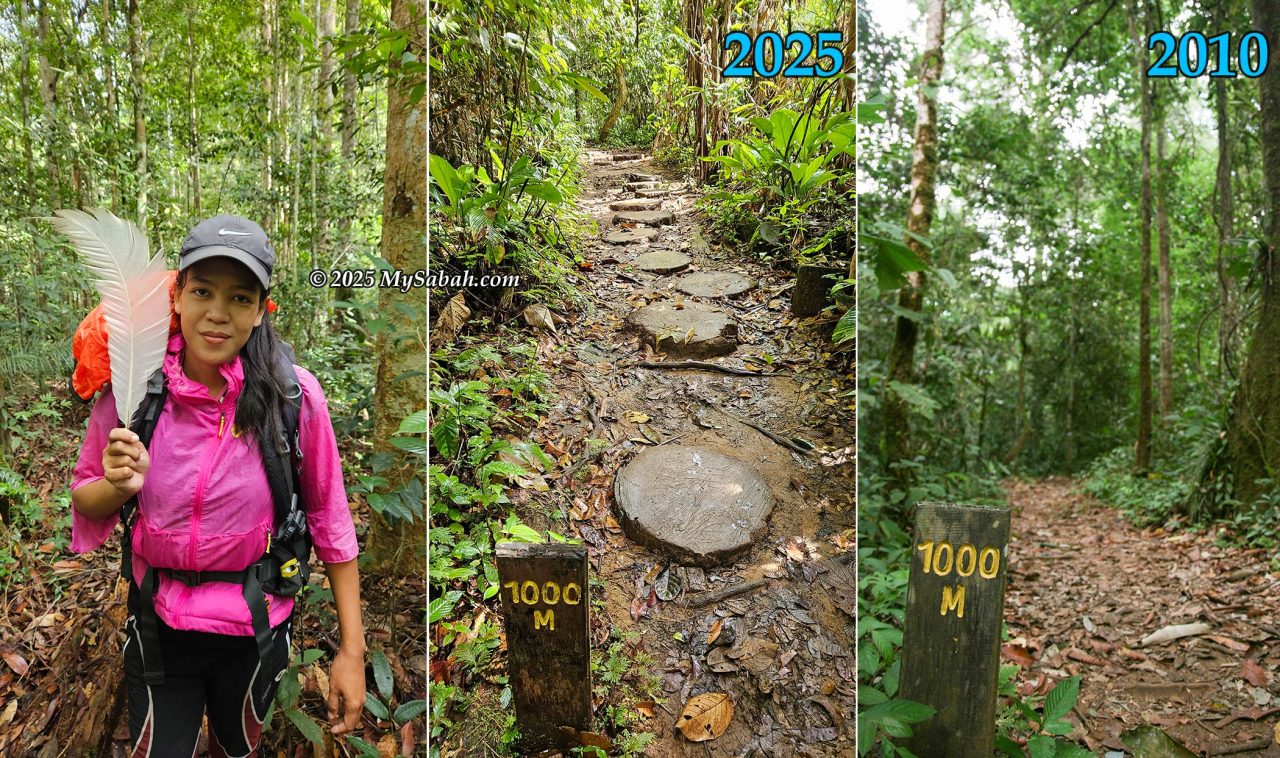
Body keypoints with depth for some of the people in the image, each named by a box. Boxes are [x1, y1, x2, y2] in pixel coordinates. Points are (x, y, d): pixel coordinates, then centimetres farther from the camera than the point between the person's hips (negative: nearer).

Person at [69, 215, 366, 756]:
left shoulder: (294, 394, -19)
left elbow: (329, 518, -11)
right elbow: (84, 498, 3)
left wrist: (352, 650, -10)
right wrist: (119, 485, -22)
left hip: (256, 629, -1)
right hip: (158, 624, 1)